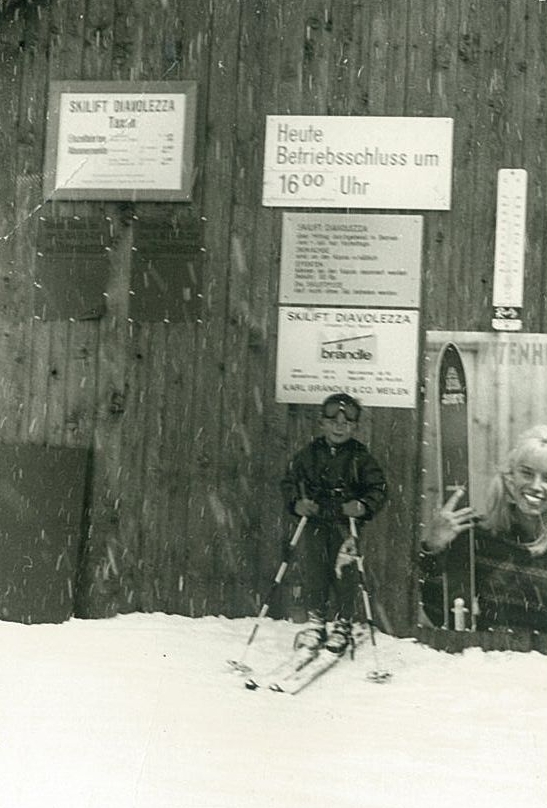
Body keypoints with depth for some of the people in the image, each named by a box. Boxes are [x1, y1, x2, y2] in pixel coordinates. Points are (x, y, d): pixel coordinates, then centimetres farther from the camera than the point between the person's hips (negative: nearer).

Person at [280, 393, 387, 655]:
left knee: (344, 574, -3)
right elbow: (289, 481, 10)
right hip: (315, 522, 2)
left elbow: (379, 488, 1)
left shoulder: (360, 457, 0)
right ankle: (315, 621, 18)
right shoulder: (309, 454, 5)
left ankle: (342, 626, 11)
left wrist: (363, 505, -17)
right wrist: (296, 503, -7)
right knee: (314, 572, 4)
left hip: (346, 523, -2)